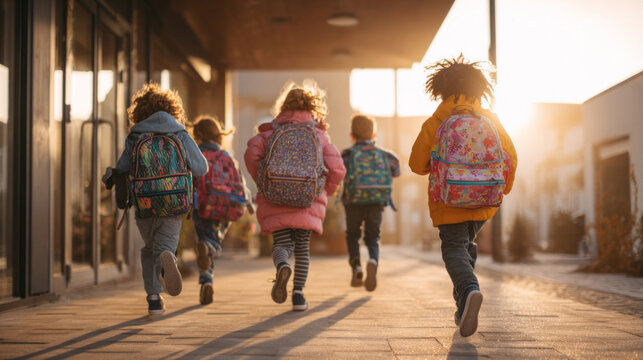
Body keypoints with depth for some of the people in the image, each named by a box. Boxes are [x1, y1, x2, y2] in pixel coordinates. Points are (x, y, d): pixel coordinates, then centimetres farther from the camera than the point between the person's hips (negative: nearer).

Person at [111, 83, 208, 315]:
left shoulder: (134, 138, 2)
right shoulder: (180, 135, 2)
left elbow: (120, 171, 5)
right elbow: (201, 169, 0)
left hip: (144, 208, 1)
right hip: (174, 208, -1)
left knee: (149, 250, 23)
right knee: (165, 247, 4)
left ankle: (153, 298, 15)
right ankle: (167, 260, -33)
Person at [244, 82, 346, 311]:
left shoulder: (271, 131, 9)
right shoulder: (319, 135, 9)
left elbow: (252, 153, -8)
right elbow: (337, 168, -1)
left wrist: (261, 181, 6)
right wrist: (325, 192, 15)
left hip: (275, 199, -1)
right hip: (309, 201, 1)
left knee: (282, 244, 1)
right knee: (302, 248, 12)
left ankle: (282, 266, -32)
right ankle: (298, 293, 4)